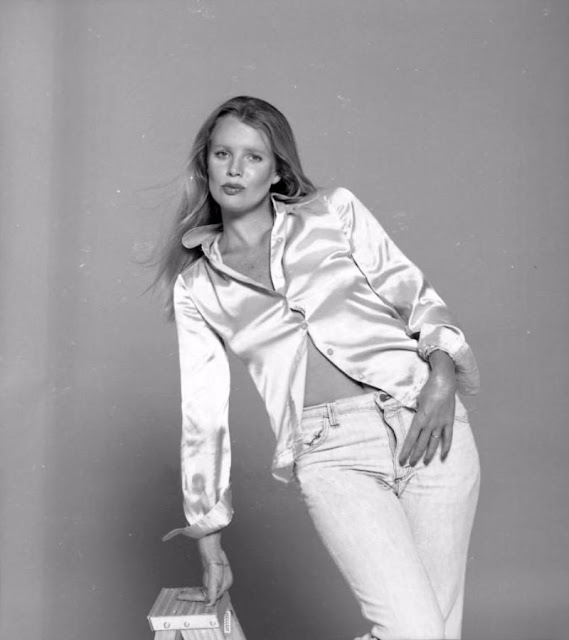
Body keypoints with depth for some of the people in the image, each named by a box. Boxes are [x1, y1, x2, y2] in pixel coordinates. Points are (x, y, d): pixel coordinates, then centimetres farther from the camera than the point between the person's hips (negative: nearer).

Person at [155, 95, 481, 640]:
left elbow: (414, 294, 10)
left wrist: (442, 374, -10)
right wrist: (209, 541, 13)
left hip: (426, 424, 1)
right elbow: (203, 413, 12)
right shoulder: (195, 287, 12)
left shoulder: (335, 212, 11)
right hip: (330, 453, -1)